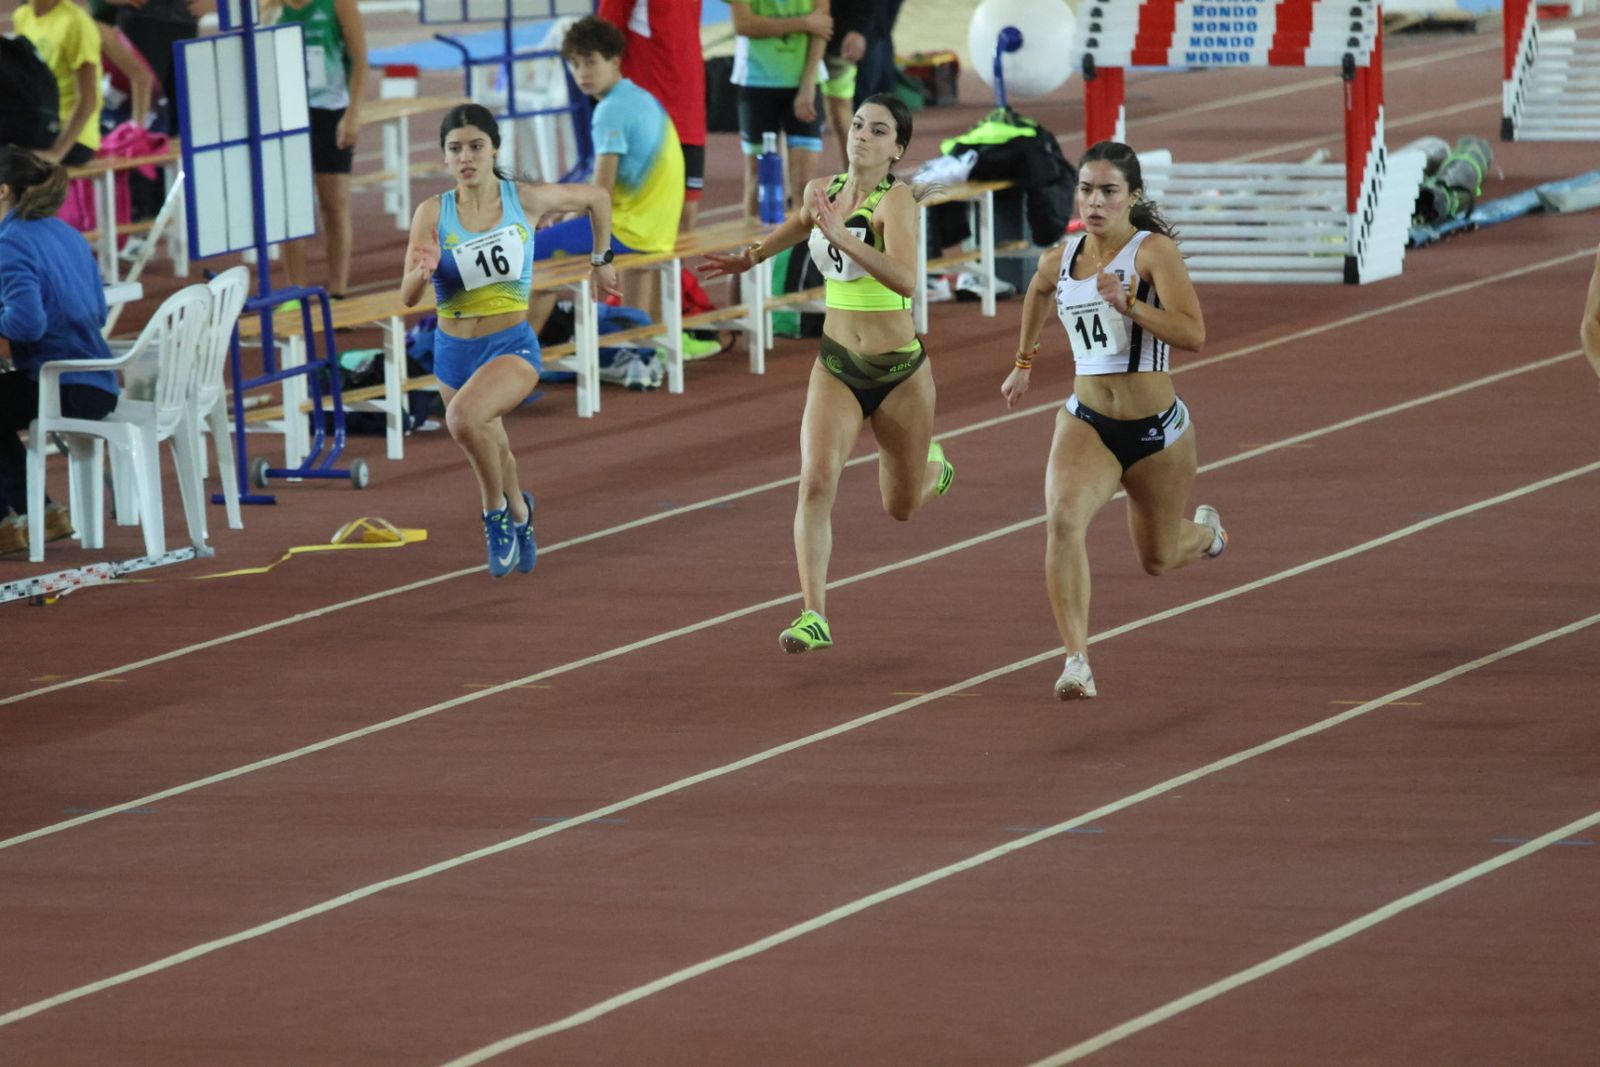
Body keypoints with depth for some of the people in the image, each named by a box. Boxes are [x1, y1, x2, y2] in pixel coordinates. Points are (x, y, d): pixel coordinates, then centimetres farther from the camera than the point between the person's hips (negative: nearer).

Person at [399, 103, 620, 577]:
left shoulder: (525, 199, -8)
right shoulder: (432, 213, -7)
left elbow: (597, 198, 10)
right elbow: (408, 297, -11)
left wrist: (600, 262, 17)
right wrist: (422, 272, -32)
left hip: (511, 346, -3)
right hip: (453, 351, 3)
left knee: (464, 417, -32)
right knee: (490, 453, 20)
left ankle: (498, 511, -7)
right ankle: (519, 518, 53)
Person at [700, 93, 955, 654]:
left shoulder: (896, 198, -18)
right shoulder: (821, 191, 0)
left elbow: (904, 277, -34)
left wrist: (840, 235, -40)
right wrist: (749, 257, 25)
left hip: (900, 370, -3)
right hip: (836, 366, 3)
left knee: (901, 507, 15)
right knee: (817, 481, -20)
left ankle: (932, 465, 53)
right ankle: (814, 617, -19)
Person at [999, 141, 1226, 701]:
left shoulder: (1154, 251, -13)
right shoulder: (1060, 260, 1)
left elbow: (1193, 334, -25)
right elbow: (1037, 292, 28)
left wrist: (1127, 303, -36)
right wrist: (1024, 361, 34)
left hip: (1156, 429, -2)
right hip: (1087, 422, 2)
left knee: (1157, 558, 18)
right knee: (1062, 521, -28)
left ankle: (1204, 530, 56)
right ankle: (1077, 660, -31)